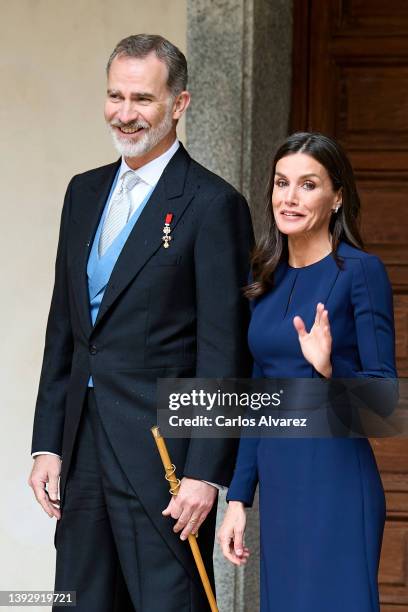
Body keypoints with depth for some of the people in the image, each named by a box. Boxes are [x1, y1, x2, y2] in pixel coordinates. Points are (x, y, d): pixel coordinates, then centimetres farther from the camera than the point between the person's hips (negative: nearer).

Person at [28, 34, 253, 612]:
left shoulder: (213, 205, -8)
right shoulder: (85, 192, 14)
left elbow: (224, 353, -11)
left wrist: (205, 472, -16)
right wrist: (47, 445, 10)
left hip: (164, 454, -7)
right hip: (84, 451, 7)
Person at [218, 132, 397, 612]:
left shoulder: (360, 271, -7)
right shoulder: (266, 277, 12)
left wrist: (330, 369, -28)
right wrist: (238, 499, 12)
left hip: (337, 482, -7)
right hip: (277, 481, 7)